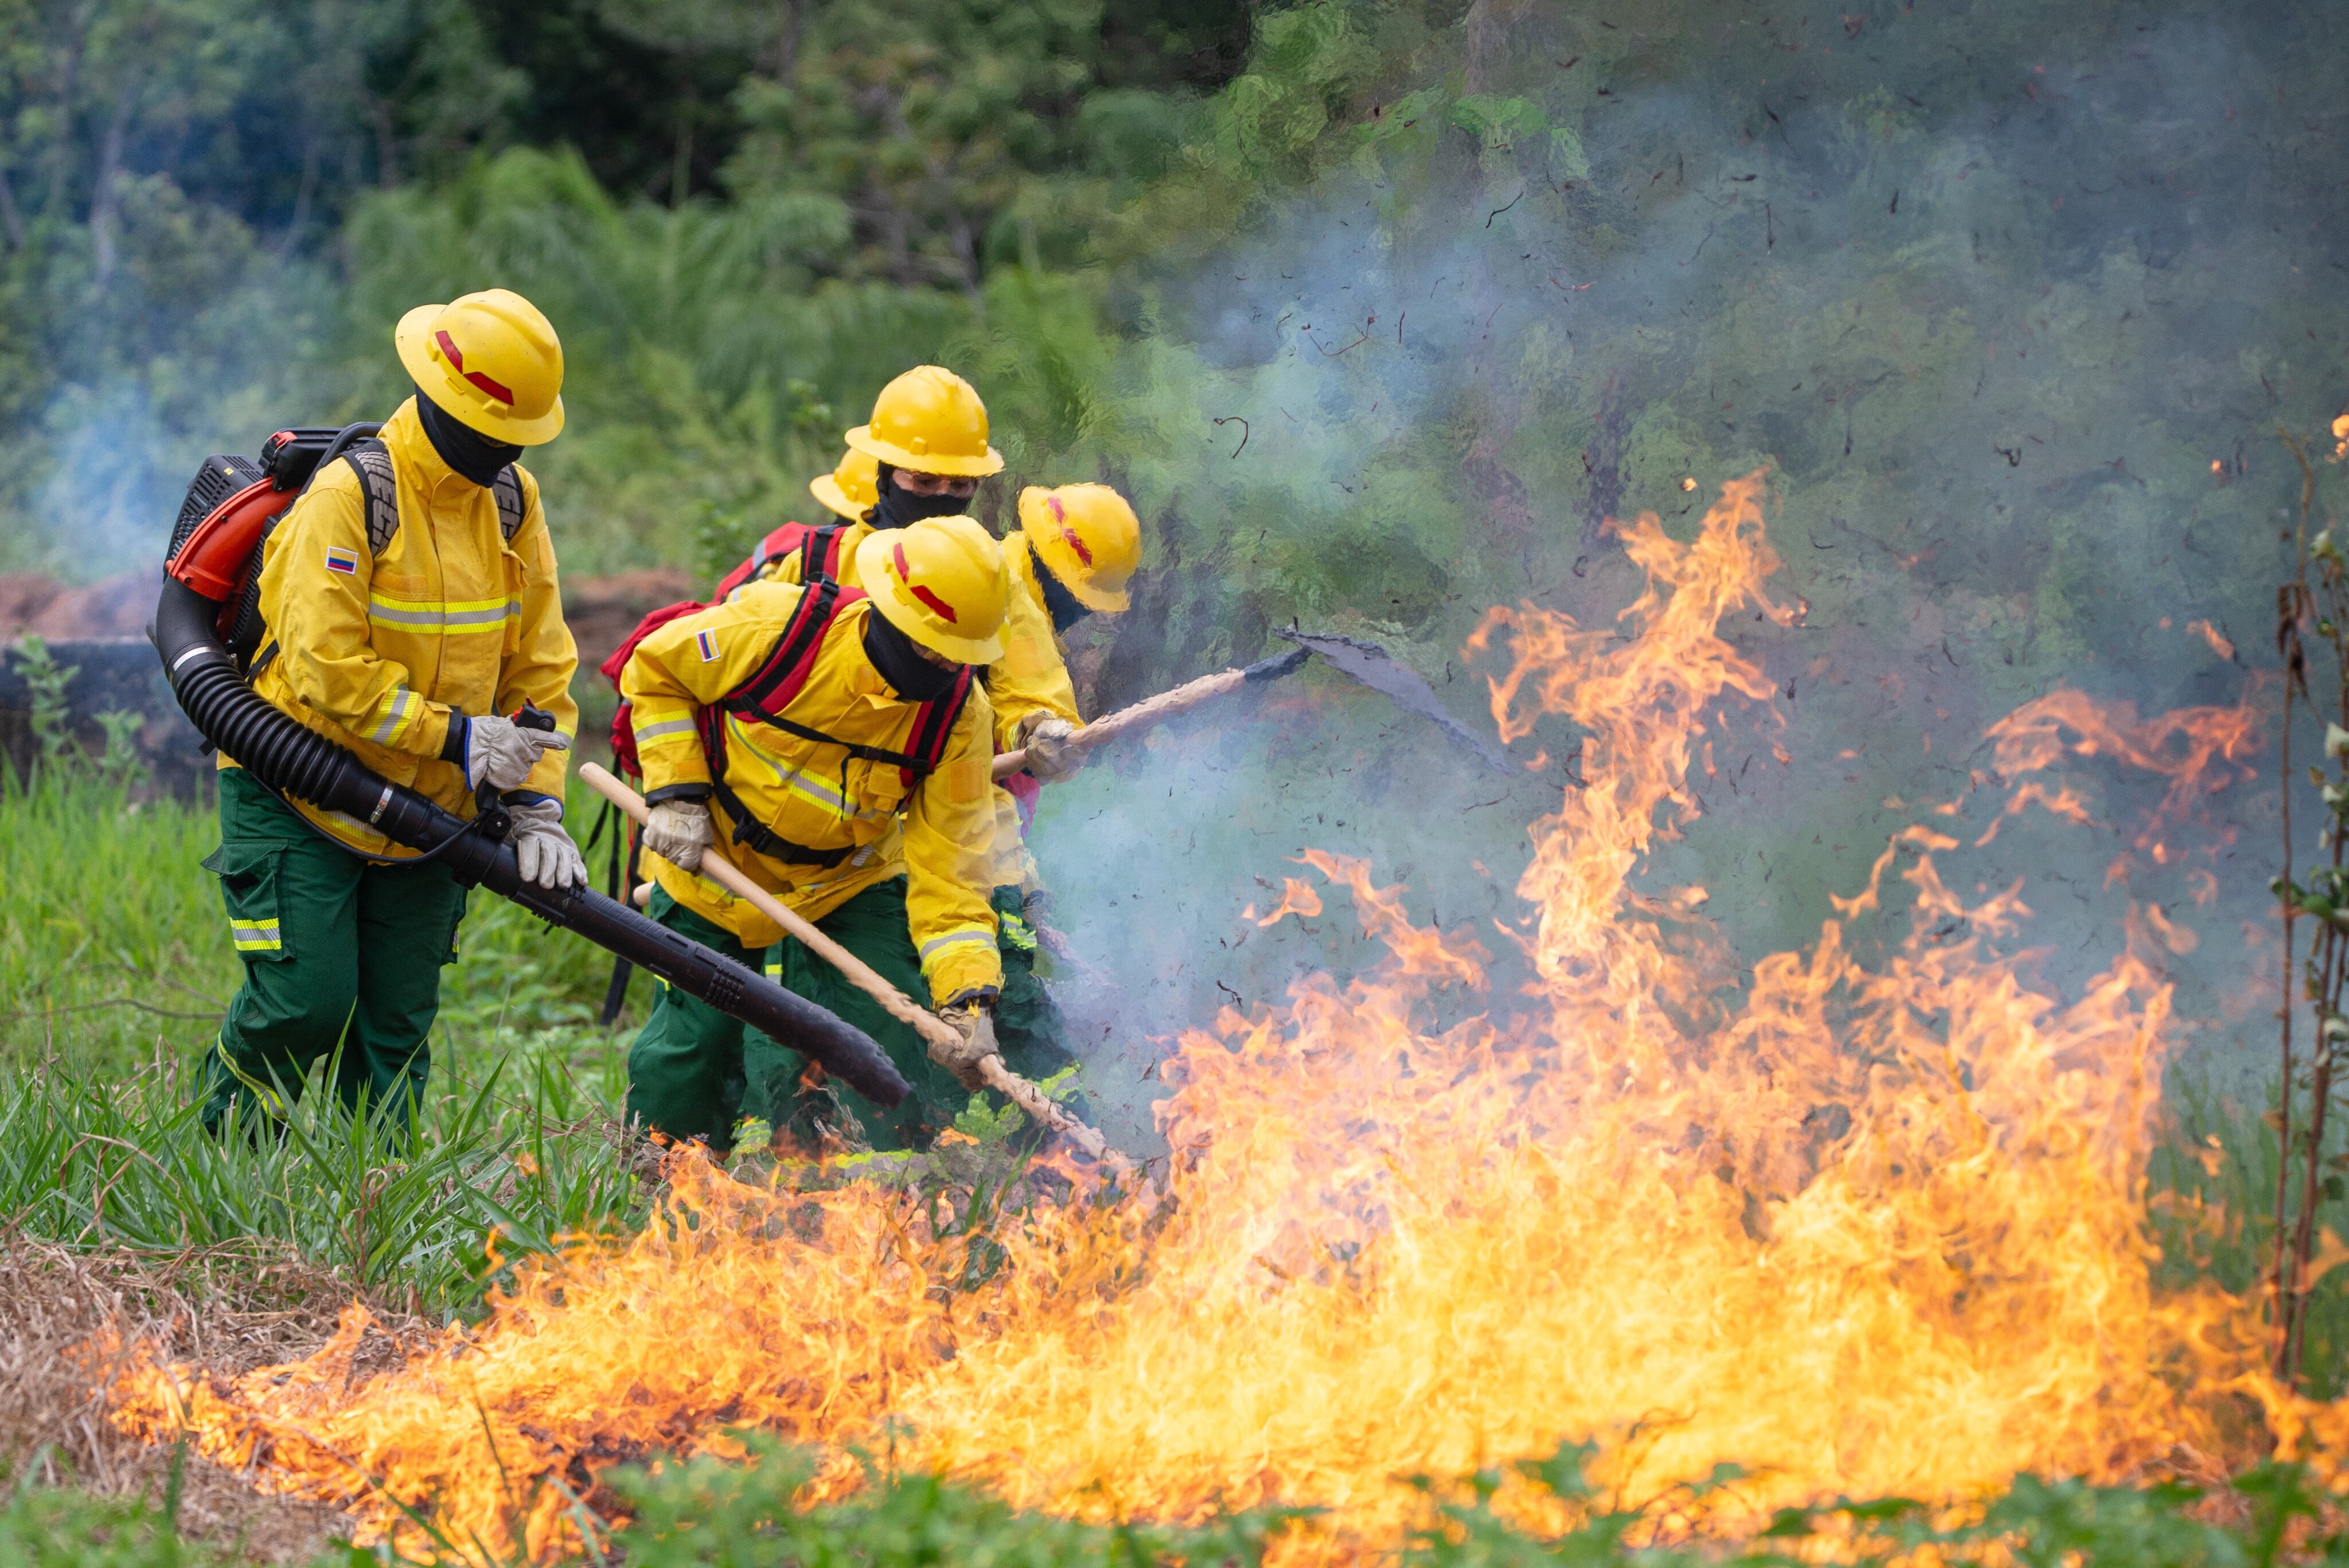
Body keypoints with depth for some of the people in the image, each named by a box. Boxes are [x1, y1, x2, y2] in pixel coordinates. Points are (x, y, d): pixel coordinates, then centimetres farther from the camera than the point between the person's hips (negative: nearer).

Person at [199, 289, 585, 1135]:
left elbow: (541, 665, 4)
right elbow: (331, 669, -24)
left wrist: (538, 807, -5)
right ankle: (228, 1140, 14)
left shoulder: (512, 501, 2)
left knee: (396, 1029, 4)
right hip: (299, 800, -5)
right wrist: (456, 738, -23)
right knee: (308, 1002, -11)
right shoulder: (351, 495, -19)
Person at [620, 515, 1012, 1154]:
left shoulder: (959, 712, -22)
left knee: (894, 1031, -12)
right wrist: (676, 792, -18)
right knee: (685, 1053, 0)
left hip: (851, 883, 2)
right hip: (714, 864, -2)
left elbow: (948, 867, -20)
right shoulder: (776, 625, -30)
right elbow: (654, 666, -11)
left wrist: (970, 997, -31)